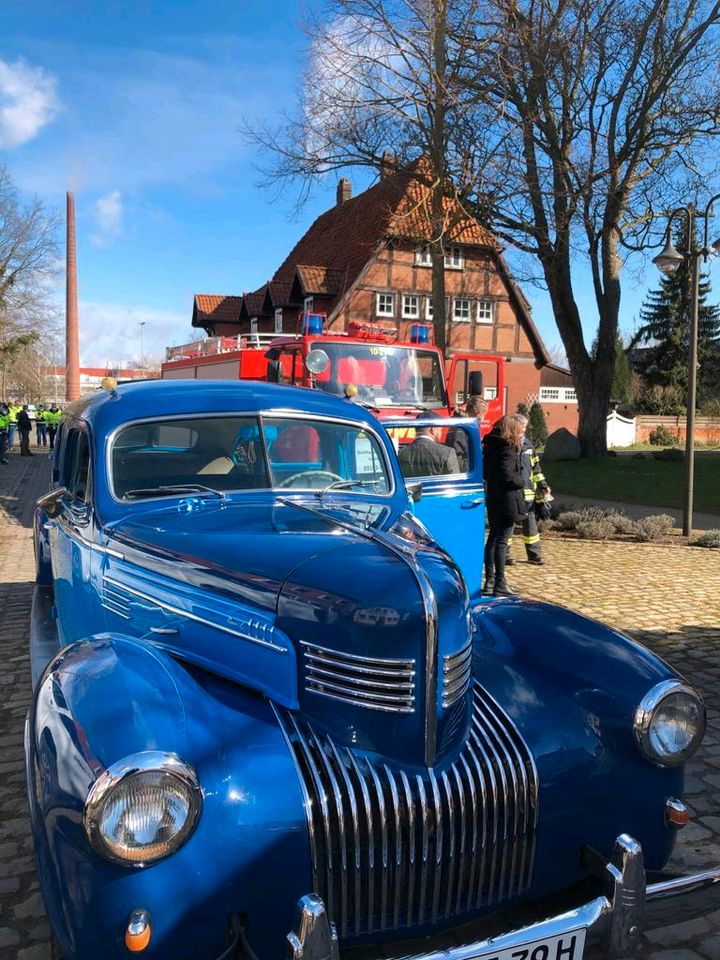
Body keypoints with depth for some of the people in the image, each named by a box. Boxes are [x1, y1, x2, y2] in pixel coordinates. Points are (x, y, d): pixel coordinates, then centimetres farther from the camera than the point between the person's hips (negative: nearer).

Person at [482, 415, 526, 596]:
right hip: (507, 500, -9)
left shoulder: (490, 446, 11)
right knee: (502, 541, -5)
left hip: (493, 499, 9)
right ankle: (500, 584, 0)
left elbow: (485, 472, 14)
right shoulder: (508, 449, -15)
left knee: (493, 538, 14)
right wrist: (521, 481, -7)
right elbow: (507, 475, -23)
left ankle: (489, 580, 19)